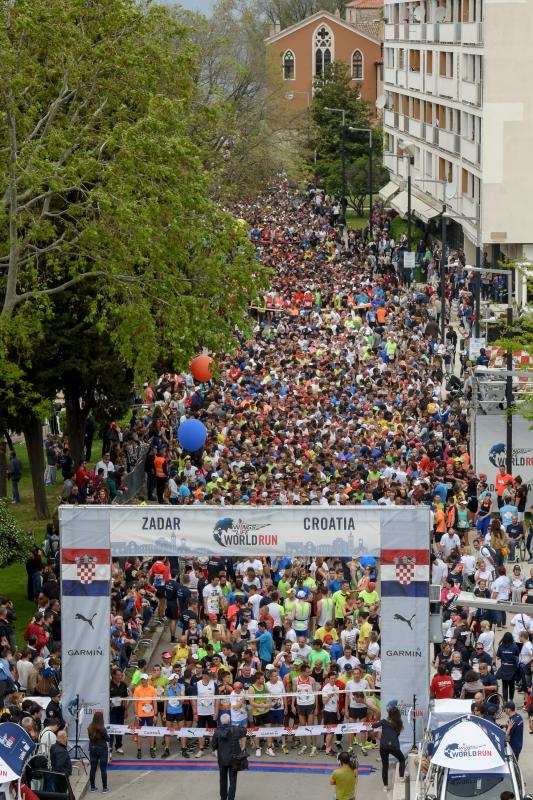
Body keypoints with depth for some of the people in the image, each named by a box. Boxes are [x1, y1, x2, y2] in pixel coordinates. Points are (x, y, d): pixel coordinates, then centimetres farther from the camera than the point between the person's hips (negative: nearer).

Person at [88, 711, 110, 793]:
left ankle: (92, 787, 16)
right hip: (102, 750, -4)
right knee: (103, 769, 6)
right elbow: (107, 739, -8)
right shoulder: (102, 729, -19)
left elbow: (90, 737, 4)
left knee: (93, 769, 11)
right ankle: (104, 787, 11)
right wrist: (107, 735, 11)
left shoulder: (90, 728, -6)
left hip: (92, 750, 4)